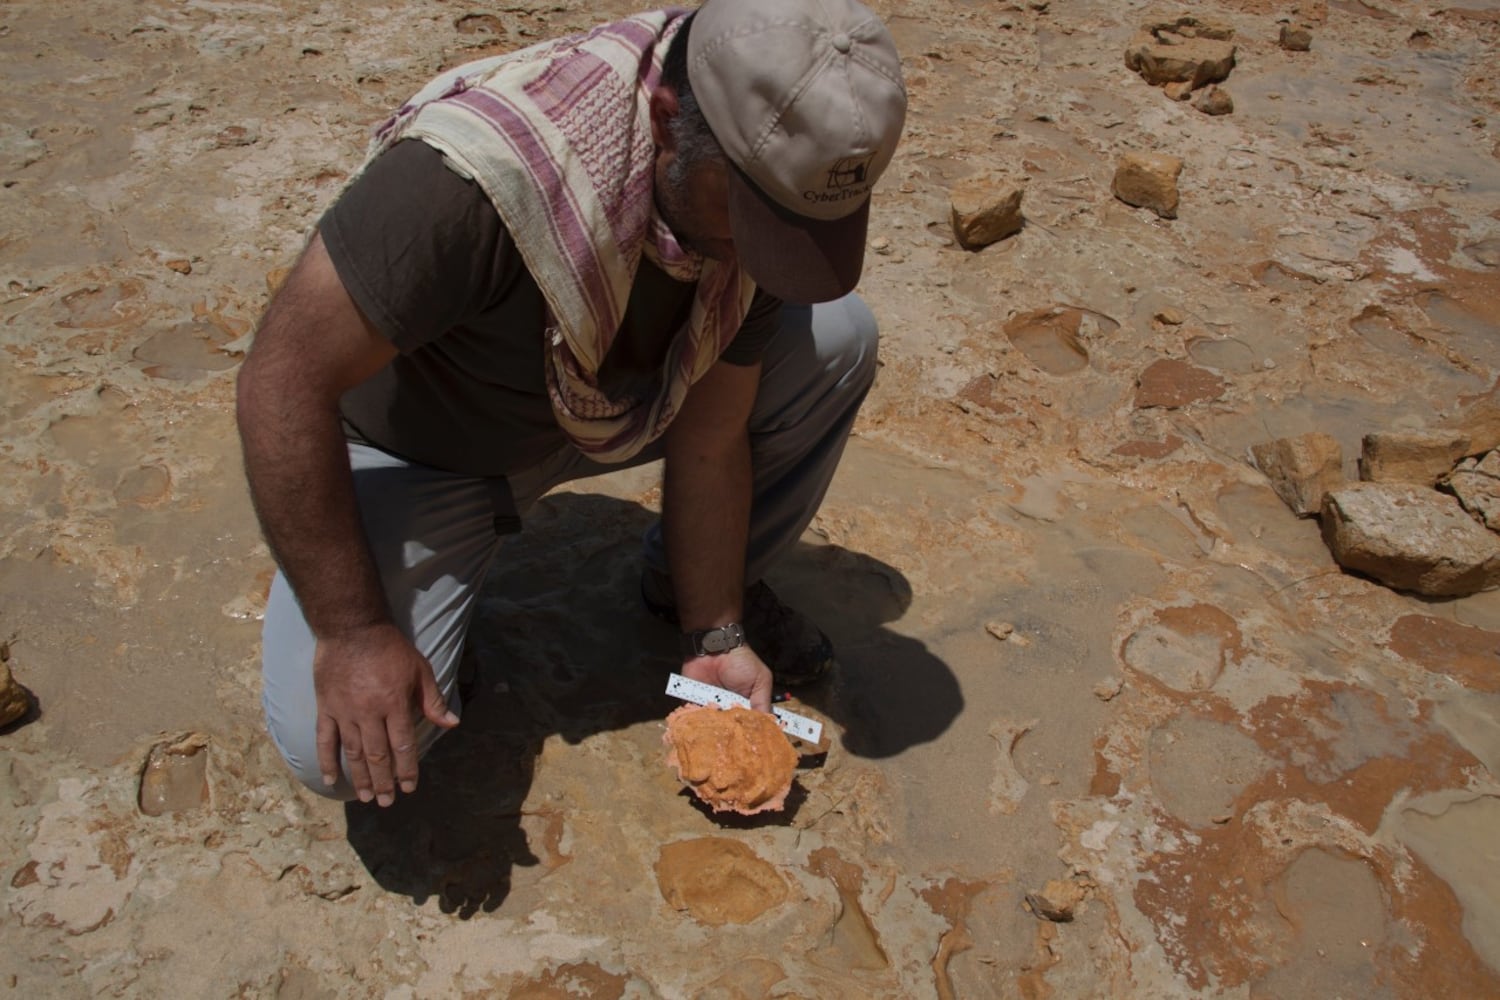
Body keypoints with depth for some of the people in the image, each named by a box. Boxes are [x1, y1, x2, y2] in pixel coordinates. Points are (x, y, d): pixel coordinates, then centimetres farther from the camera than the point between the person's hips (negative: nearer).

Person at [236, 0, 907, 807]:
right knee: (345, 752, -26)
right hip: (420, 451, -5)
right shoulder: (475, 171, -39)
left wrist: (715, 636, -7)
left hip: (601, 404, 5)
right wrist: (354, 634, -29)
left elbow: (710, 437, -10)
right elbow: (281, 385, -31)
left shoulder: (761, 186, -18)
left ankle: (686, 584, 9)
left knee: (839, 338, -12)